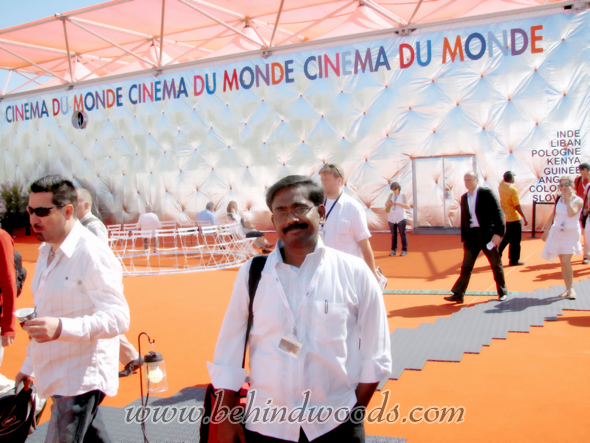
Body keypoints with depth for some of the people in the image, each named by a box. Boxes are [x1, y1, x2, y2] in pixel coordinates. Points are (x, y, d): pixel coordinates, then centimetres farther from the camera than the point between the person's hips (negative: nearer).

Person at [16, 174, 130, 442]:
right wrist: (29, 365, 22)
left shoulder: (92, 254, -18)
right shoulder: (46, 251, 10)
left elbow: (118, 318, -24)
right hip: (57, 376, 9)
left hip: (81, 377, -8)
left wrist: (61, 328, -37)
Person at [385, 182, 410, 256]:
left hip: (400, 218, -4)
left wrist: (398, 203, -19)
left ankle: (404, 250, 2)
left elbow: (407, 206, -9)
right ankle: (393, 250, 12)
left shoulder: (402, 195, -2)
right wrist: (389, 203, -13)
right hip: (391, 218, 4)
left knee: (402, 234, -3)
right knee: (393, 235, 7)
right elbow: (386, 205, 10)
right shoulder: (391, 195, 9)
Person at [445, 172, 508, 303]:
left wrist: (498, 233, -19)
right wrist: (464, 238, 12)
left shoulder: (486, 193, -6)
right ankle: (458, 295, 2)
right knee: (466, 266, 1)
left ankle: (502, 292, 25)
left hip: (488, 235, -4)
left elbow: (497, 213, -11)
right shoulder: (464, 197, 11)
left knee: (496, 265, 8)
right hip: (471, 236, 4)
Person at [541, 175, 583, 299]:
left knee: (565, 261, -14)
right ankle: (569, 288, 15)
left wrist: (568, 198, -21)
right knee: (563, 262, 6)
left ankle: (570, 288, 0)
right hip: (558, 232, 4)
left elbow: (571, 213, -27)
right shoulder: (558, 199, 5)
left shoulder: (578, 200, -9)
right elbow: (553, 215, 13)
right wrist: (547, 229, 11)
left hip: (571, 233, -4)